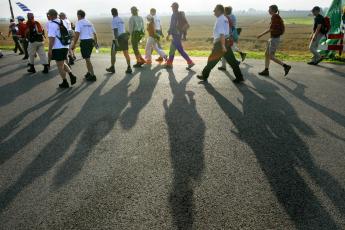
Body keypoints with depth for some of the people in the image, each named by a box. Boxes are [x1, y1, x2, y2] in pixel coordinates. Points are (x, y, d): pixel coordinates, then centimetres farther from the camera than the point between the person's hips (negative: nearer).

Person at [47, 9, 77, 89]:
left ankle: (65, 83, 12)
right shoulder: (62, 23, 9)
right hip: (65, 47, 7)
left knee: (60, 66, 5)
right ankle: (71, 75, 6)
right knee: (62, 64, 22)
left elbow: (52, 38, -18)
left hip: (57, 48, -7)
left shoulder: (52, 24, -13)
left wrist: (50, 50, -14)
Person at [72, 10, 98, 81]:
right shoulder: (89, 22, 14)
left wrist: (74, 44, -13)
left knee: (87, 59, -3)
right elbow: (94, 33, 16)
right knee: (88, 58, 20)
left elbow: (77, 34, -15)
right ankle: (89, 73, 28)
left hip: (84, 41, -7)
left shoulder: (79, 22, -5)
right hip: (91, 41, 7)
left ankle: (92, 75, -5)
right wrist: (95, 42, 28)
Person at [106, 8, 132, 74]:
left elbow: (115, 30, -18)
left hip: (119, 38, -7)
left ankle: (112, 68, 16)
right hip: (125, 37, 7)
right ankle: (129, 68, -2)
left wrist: (116, 40, -22)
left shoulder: (114, 20, -8)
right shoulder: (121, 19, 14)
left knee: (113, 53, 7)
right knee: (126, 53, 5)